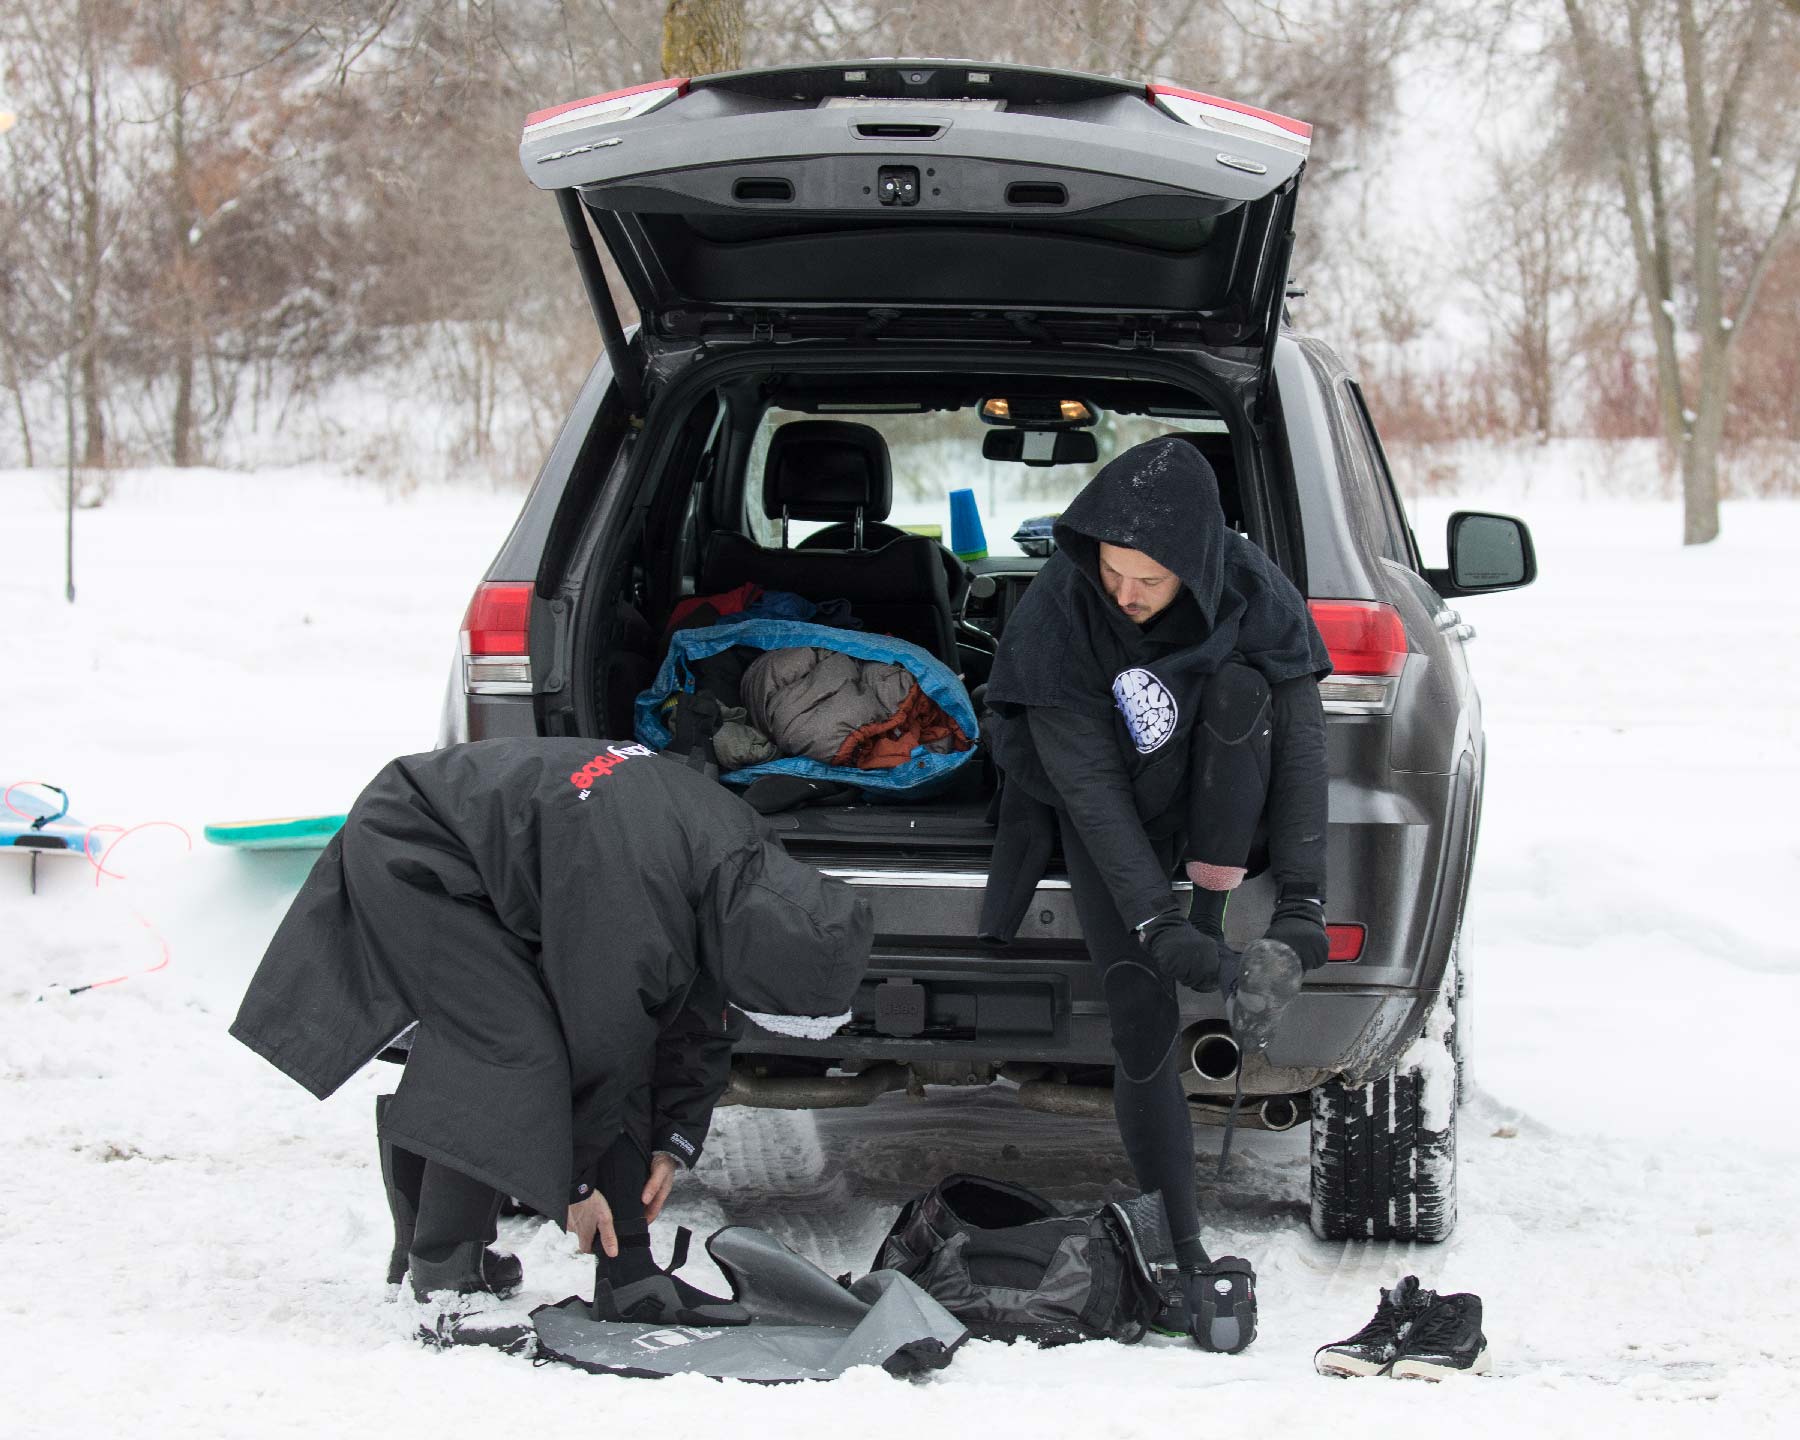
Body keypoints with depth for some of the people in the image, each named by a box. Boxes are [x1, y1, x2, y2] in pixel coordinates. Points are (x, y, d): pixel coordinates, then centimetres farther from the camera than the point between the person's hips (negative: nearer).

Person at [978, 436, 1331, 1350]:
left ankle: (1217, 912, -22)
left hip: (1212, 805, 1)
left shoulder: (1251, 592, -24)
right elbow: (1089, 787, -27)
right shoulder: (1056, 614, -27)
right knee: (1140, 1015, -17)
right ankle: (1185, 1259, -9)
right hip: (1109, 821, -1)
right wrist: (1158, 929, -35)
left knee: (1241, 687, -31)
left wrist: (1301, 912, -37)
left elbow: (1303, 744, -27)